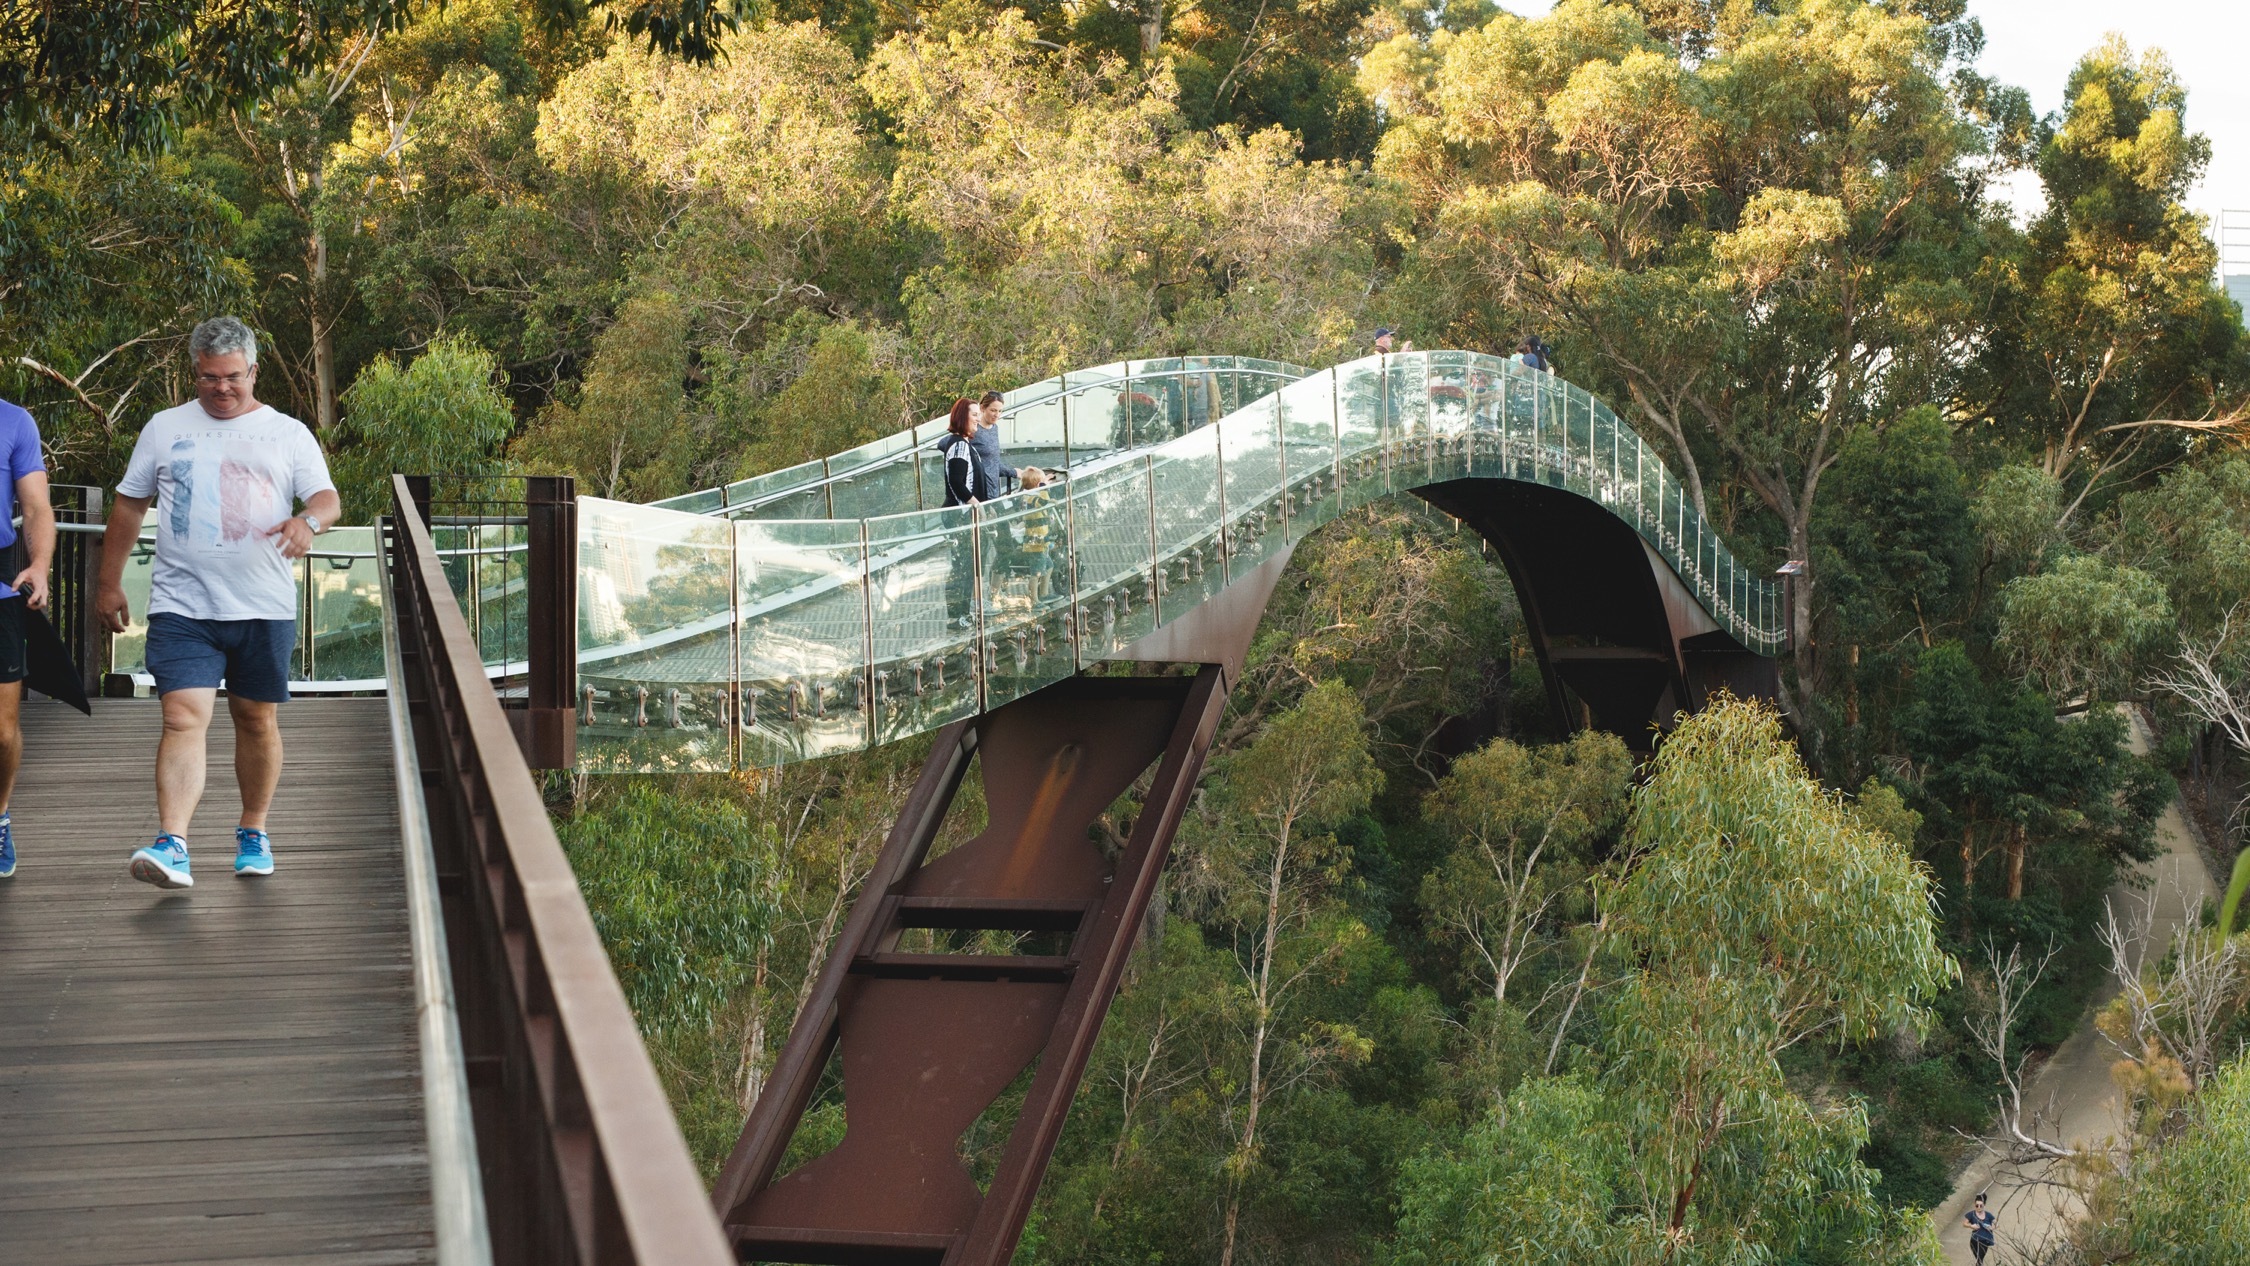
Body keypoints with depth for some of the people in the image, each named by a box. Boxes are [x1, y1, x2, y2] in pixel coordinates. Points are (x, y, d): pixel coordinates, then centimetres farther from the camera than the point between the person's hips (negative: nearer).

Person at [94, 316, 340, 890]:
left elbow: (327, 497, 0)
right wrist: (109, 581, 15)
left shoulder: (289, 433, 8)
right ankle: (172, 846, -24)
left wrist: (308, 520, -23)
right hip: (182, 605, -1)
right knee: (183, 718, -14)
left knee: (258, 720, 10)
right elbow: (129, 505, 17)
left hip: (264, 606, 1)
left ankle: (253, 832, 27)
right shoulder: (165, 429, 11)